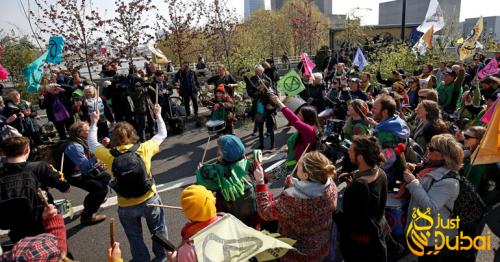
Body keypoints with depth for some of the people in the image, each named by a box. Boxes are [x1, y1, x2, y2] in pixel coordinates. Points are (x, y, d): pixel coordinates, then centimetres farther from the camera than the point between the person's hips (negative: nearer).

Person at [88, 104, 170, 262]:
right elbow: (162, 134, 1)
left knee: (135, 237, 23)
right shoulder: (143, 149, -15)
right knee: (158, 230, 25)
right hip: (149, 200, 1)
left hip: (126, 206, 0)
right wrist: (158, 115, 14)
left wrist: (93, 123, 17)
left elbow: (92, 144, 7)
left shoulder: (109, 155, -14)